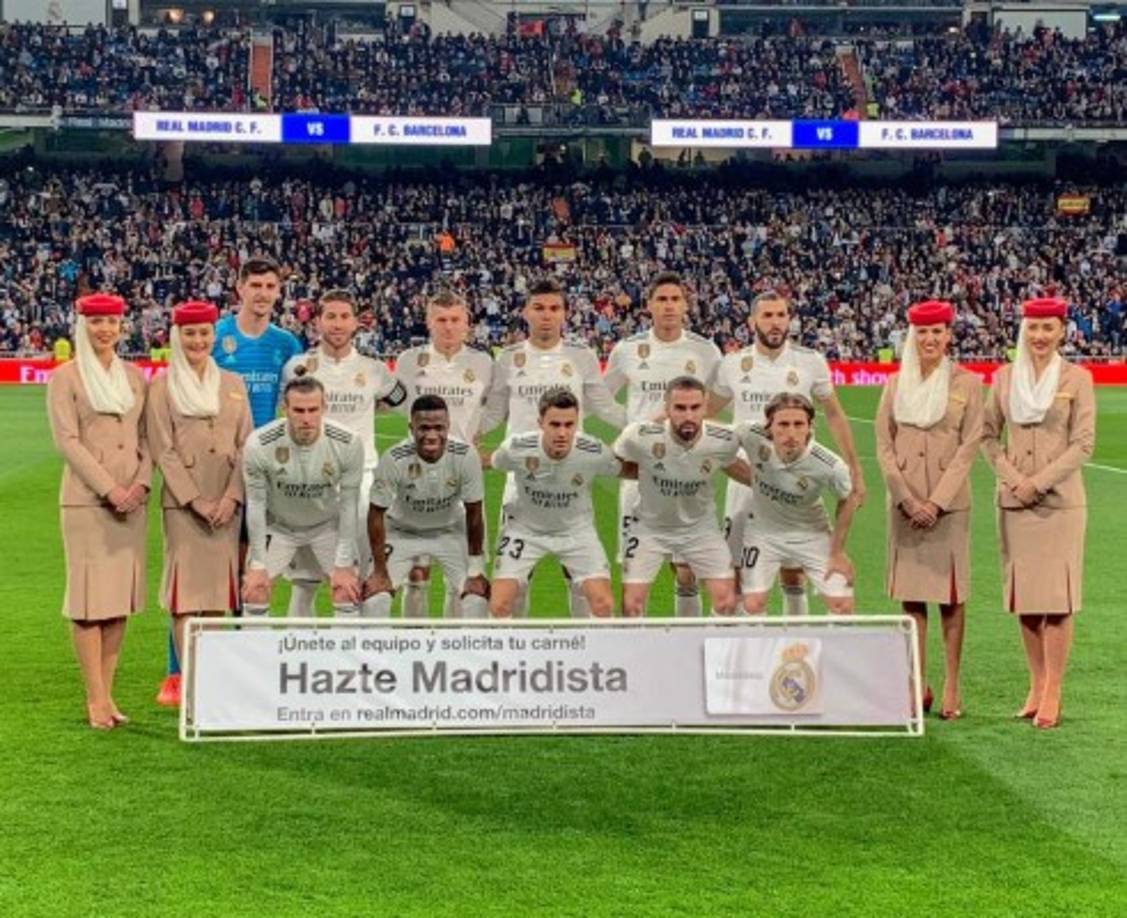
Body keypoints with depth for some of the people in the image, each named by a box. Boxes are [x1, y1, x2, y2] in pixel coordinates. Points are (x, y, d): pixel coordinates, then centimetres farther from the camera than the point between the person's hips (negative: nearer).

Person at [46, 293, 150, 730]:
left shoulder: (134, 376, 13)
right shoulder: (64, 377, 0)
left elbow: (146, 436, 12)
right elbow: (67, 440, -7)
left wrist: (141, 483, -5)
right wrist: (109, 489, -14)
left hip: (130, 500, 5)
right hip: (85, 499, -5)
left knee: (121, 596, 4)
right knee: (90, 596, -5)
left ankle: (106, 694, 10)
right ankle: (95, 699, -2)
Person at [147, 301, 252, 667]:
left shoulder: (233, 383, 13)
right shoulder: (162, 385, 3)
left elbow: (245, 445, 8)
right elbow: (163, 450, -3)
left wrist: (232, 497, -6)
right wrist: (196, 500, -11)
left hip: (226, 503, 3)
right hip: (182, 503, -3)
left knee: (219, 587, 4)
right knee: (186, 587, -4)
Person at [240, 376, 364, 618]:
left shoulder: (347, 444, -27)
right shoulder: (259, 445, -28)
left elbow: (348, 505, -16)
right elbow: (256, 504, -16)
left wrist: (343, 565, -15)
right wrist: (258, 565, -14)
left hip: (328, 524, 0)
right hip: (277, 525, 0)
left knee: (347, 589, -9)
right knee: (254, 589, -9)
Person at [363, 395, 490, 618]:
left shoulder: (465, 456, -27)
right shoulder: (393, 460, -30)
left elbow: (473, 513, -15)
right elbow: (376, 515, -18)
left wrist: (476, 570, -11)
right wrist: (380, 571, -14)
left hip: (450, 531, 1)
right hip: (402, 531, -1)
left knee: (476, 592, -11)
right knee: (375, 592, -14)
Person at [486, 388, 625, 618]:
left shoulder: (595, 452, -25)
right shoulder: (517, 448, -26)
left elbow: (624, 469, -3)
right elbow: (491, 462, -2)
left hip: (576, 529, 0)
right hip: (525, 528, 0)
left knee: (604, 605, -13)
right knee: (499, 605, -12)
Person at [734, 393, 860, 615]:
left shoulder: (831, 467, -32)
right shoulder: (751, 436, -30)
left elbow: (848, 499, -9)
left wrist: (838, 552, -3)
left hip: (812, 534, -1)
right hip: (764, 532, 1)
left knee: (843, 606, -4)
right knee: (753, 605, -7)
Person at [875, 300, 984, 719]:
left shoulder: (967, 382, 0)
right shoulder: (895, 383, 8)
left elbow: (969, 446, -4)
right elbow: (884, 444, 4)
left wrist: (936, 501, -11)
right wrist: (906, 499, -7)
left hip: (949, 503, -3)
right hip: (904, 502, 3)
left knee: (951, 595, 0)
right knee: (909, 594, 4)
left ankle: (951, 688, 5)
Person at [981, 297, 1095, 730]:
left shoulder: (1077, 378, -2)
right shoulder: (1004, 377, 7)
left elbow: (1083, 444, -5)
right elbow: (988, 435, 8)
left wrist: (1039, 482, -12)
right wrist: (1012, 479, -6)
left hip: (1060, 502, -3)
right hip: (1014, 502, 3)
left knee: (1057, 599, -4)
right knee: (1023, 598, 6)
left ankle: (1052, 693, 0)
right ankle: (1036, 685, 16)